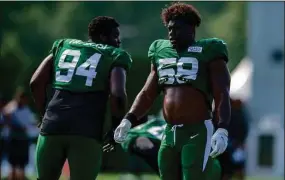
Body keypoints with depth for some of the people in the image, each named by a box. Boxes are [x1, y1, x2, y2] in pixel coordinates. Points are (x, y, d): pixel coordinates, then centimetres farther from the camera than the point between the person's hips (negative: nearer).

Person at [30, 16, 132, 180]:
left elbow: (36, 83, 15)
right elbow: (117, 95, -7)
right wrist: (116, 128, 7)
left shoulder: (63, 46, 22)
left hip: (53, 125, 4)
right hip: (86, 131, -4)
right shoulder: (115, 56, 9)